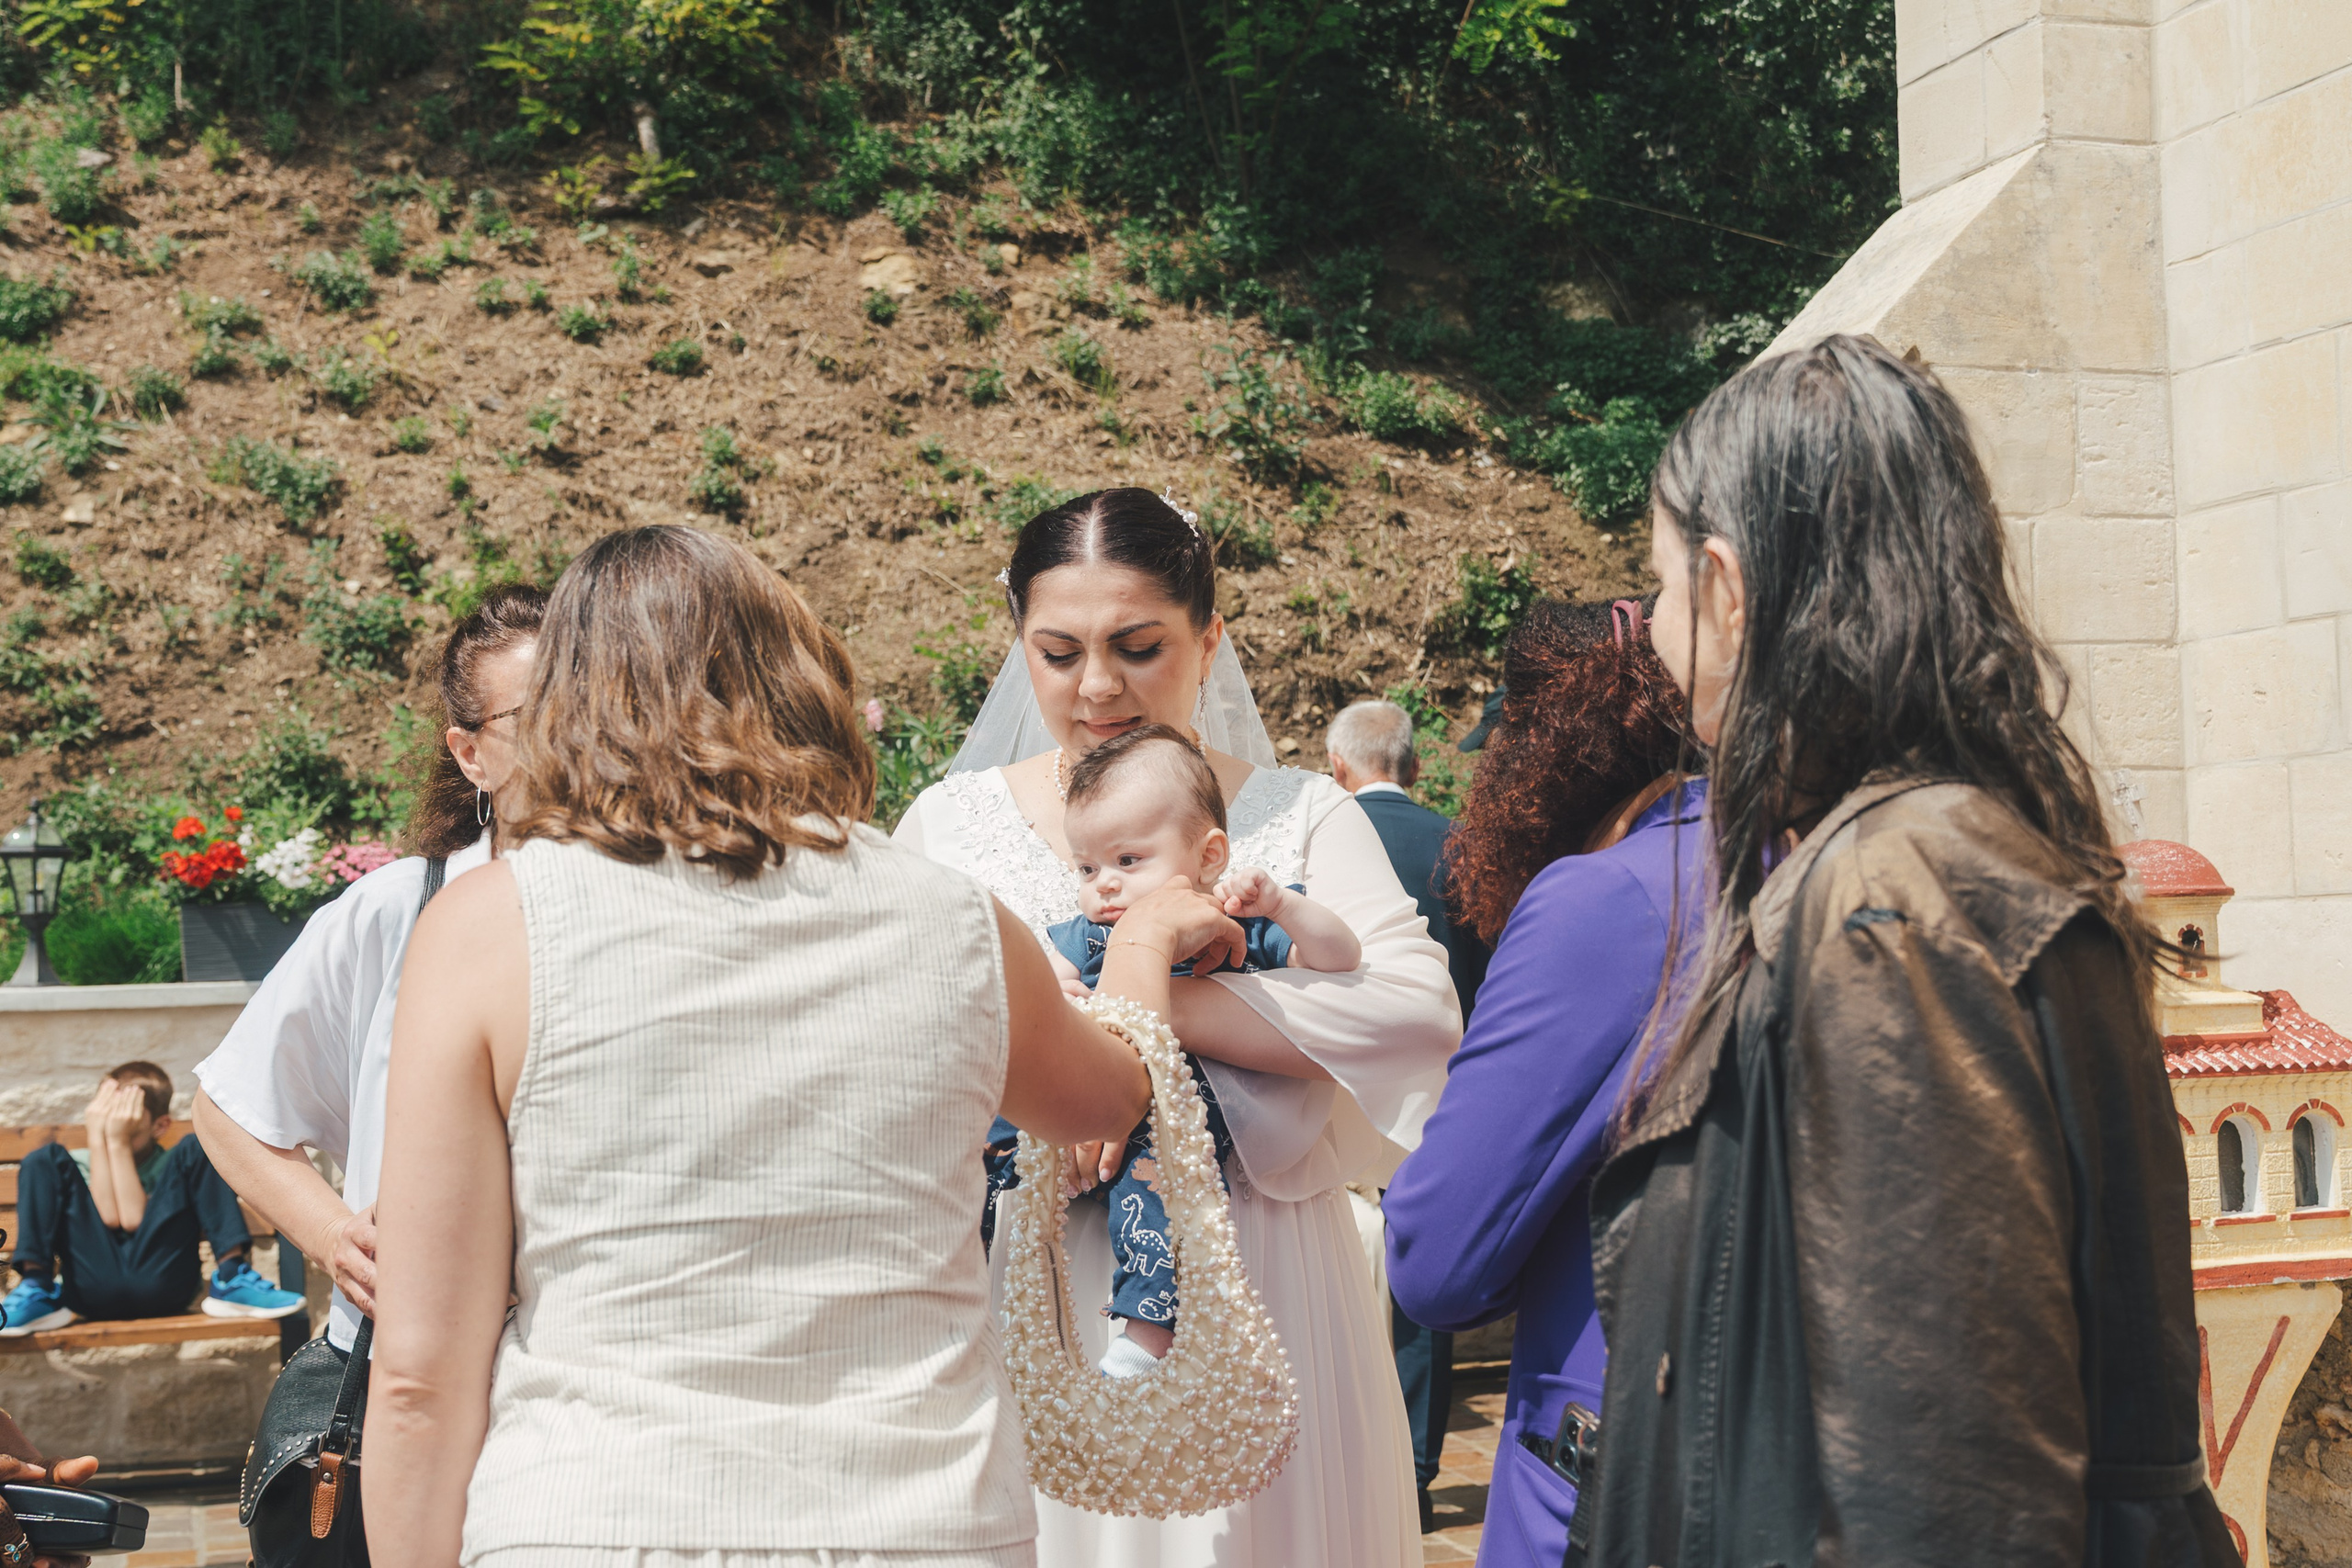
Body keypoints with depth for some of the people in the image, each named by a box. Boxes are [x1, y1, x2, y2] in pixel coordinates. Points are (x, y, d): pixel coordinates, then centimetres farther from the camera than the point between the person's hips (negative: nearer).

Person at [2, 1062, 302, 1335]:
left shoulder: (171, 1166, 19)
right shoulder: (80, 1163, 21)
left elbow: (134, 1219, -3)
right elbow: (110, 1217, 0)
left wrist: (118, 1142, 2)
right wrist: (98, 1138, 3)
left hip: (157, 1281, -1)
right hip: (94, 1286, 1)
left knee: (195, 1150, -6)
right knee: (46, 1159, -2)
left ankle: (230, 1280, -20)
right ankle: (37, 1293, -17)